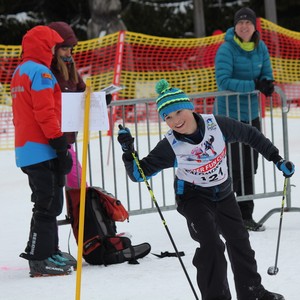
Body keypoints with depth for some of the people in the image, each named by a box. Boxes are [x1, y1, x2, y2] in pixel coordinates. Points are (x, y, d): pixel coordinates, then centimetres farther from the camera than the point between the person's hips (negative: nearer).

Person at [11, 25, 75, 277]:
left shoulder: (20, 72, 18)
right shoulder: (41, 72, -13)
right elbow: (46, 112, -21)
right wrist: (59, 141, -18)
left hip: (27, 149, 10)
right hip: (42, 150, -10)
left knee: (47, 203, 18)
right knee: (48, 204, -8)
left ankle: (49, 251, 24)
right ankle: (40, 259, -8)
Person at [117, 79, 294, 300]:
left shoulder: (217, 124, -22)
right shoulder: (170, 146, -25)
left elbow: (250, 135, -5)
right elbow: (139, 173, -21)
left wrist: (277, 159, -1)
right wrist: (129, 152, -40)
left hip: (223, 194, 4)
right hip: (193, 197, -4)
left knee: (239, 241, 13)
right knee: (211, 245, -21)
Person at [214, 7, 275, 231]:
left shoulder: (261, 48, 4)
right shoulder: (227, 49, -15)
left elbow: (267, 75, 9)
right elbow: (223, 81, -23)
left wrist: (267, 83, -16)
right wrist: (253, 85, -29)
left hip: (251, 114, 6)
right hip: (229, 115, -6)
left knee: (249, 169, 11)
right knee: (235, 169, -9)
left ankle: (246, 216, 22)